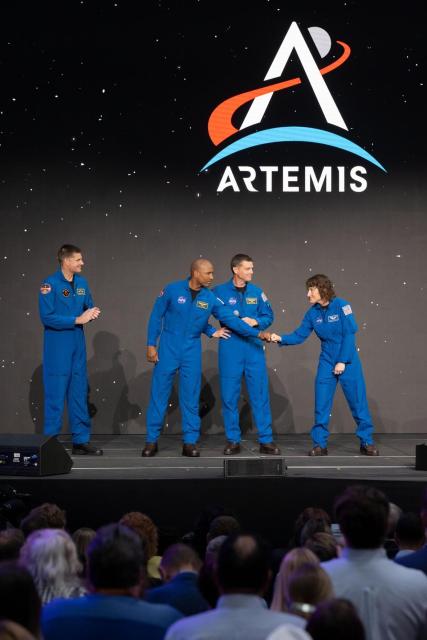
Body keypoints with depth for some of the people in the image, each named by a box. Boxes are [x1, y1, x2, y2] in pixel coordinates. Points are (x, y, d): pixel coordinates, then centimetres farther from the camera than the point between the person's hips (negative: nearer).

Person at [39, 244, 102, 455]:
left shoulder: (82, 282, 7)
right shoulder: (50, 284, -12)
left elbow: (88, 307, 17)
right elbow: (47, 317, -17)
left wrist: (92, 312, -7)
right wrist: (77, 319, -16)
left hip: (78, 345, 6)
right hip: (57, 347, -6)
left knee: (79, 393, 10)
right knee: (56, 394, -3)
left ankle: (81, 441, 19)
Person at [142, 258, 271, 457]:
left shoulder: (211, 298, -3)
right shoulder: (172, 290, -10)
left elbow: (231, 319, -4)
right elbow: (156, 317, -3)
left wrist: (257, 333, -10)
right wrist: (151, 345, -5)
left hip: (192, 350, 2)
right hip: (168, 348, -2)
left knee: (191, 397, 4)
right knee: (159, 393, 1)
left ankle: (190, 442, 12)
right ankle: (152, 441, 10)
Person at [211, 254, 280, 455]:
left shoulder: (256, 292, 5)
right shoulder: (220, 292, -3)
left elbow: (269, 316, 9)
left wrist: (255, 321, -7)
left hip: (254, 348, 2)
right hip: (230, 349, -2)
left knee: (260, 394, 2)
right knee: (229, 395, 3)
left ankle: (266, 440, 9)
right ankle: (233, 441, 13)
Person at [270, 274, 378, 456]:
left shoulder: (341, 306, -12)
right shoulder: (312, 314, 0)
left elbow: (349, 334, -14)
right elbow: (299, 335, 1)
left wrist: (343, 361, -15)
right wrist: (281, 338, -17)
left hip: (348, 362, -4)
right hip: (327, 363, 4)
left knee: (358, 402, 1)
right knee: (321, 404, 0)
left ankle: (367, 442, 12)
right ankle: (319, 444, 8)